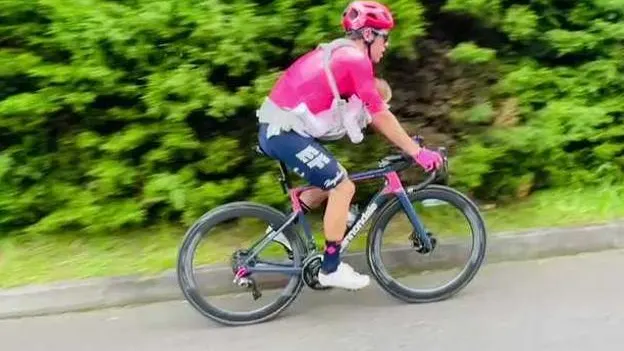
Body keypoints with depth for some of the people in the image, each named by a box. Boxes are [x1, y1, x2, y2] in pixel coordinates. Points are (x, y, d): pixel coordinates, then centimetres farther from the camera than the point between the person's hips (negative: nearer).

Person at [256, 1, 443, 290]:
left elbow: (369, 114, 20)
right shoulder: (354, 59, -12)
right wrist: (417, 152, -7)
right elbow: (381, 117, -13)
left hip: (278, 129, 10)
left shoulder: (340, 54, 18)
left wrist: (408, 144, 18)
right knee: (343, 187, -7)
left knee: (331, 182, 19)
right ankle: (331, 268, 1)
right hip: (285, 133, -10)